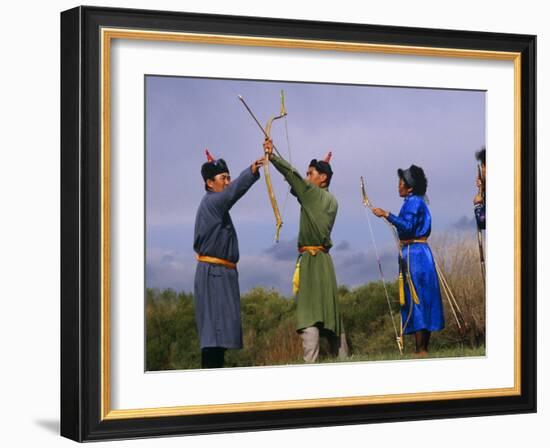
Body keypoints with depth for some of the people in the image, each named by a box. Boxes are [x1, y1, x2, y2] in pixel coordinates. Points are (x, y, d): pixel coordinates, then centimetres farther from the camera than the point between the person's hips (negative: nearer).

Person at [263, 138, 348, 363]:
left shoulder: (313, 194, -4)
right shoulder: (331, 201, 17)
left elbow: (292, 175, -13)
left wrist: (272, 155, -14)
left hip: (311, 259, -9)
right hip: (323, 259, 9)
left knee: (309, 315, -15)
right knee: (331, 313, 11)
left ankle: (310, 362, -23)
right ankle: (342, 359, 13)